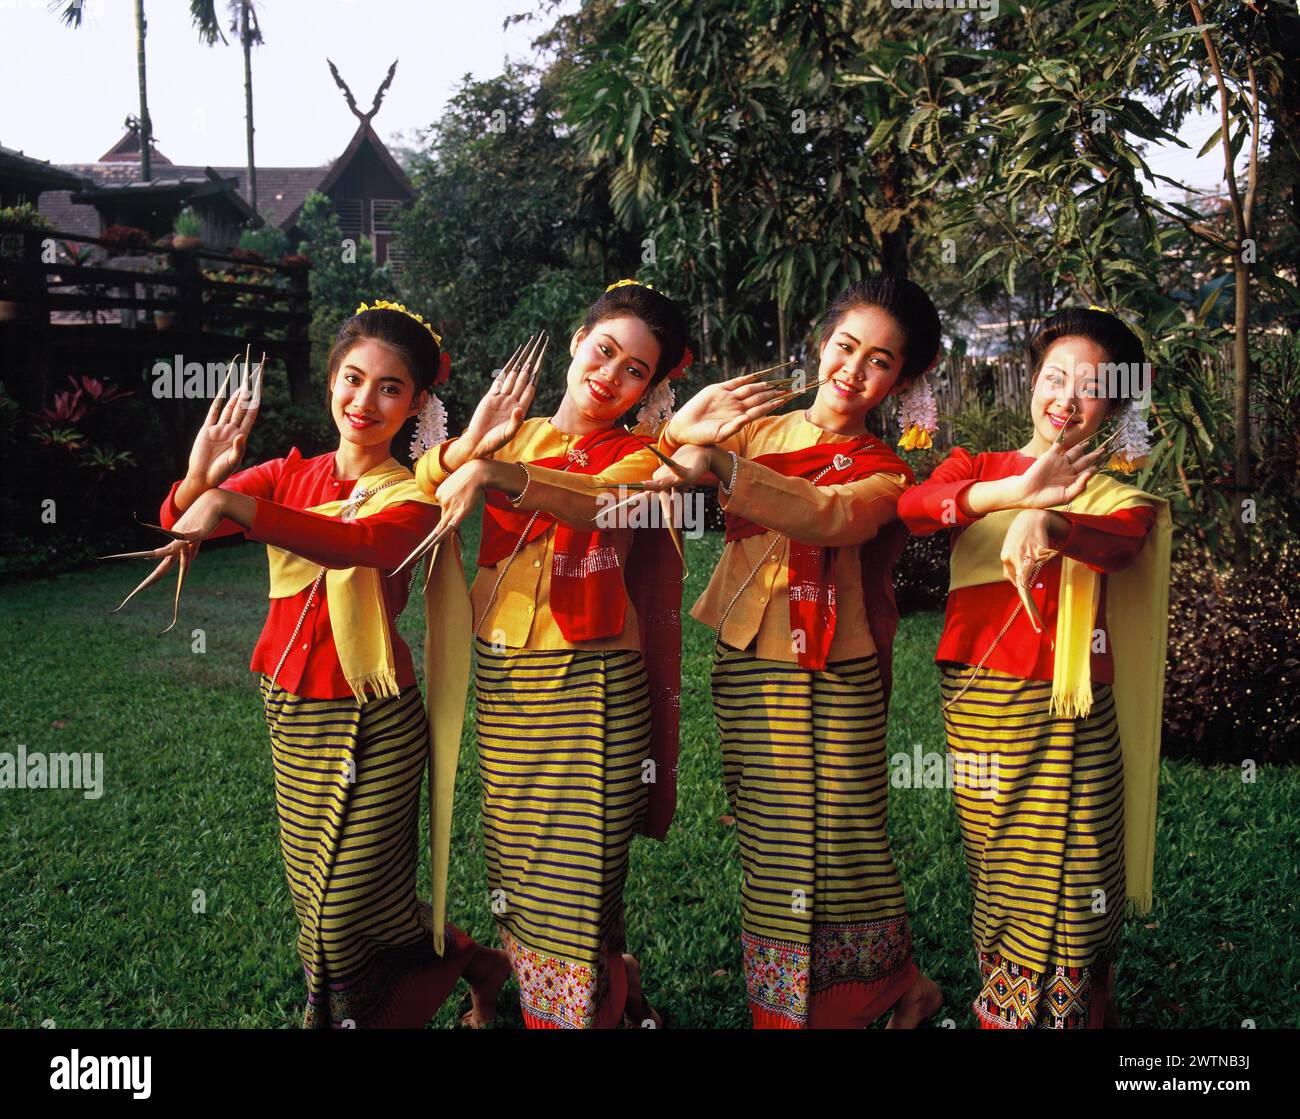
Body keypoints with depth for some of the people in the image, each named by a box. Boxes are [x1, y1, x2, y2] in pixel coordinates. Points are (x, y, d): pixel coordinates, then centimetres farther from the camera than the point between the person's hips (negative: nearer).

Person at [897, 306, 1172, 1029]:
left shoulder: (1119, 498, 9)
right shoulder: (976, 468, 11)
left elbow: (1120, 542, -17)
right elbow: (910, 507, -12)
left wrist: (1049, 523, -38)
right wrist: (1013, 492, -26)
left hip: (1067, 717, 0)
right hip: (977, 703, 1)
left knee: (1067, 891, 0)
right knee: (997, 886, 7)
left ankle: (1069, 1014, 21)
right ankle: (1001, 1010, 24)